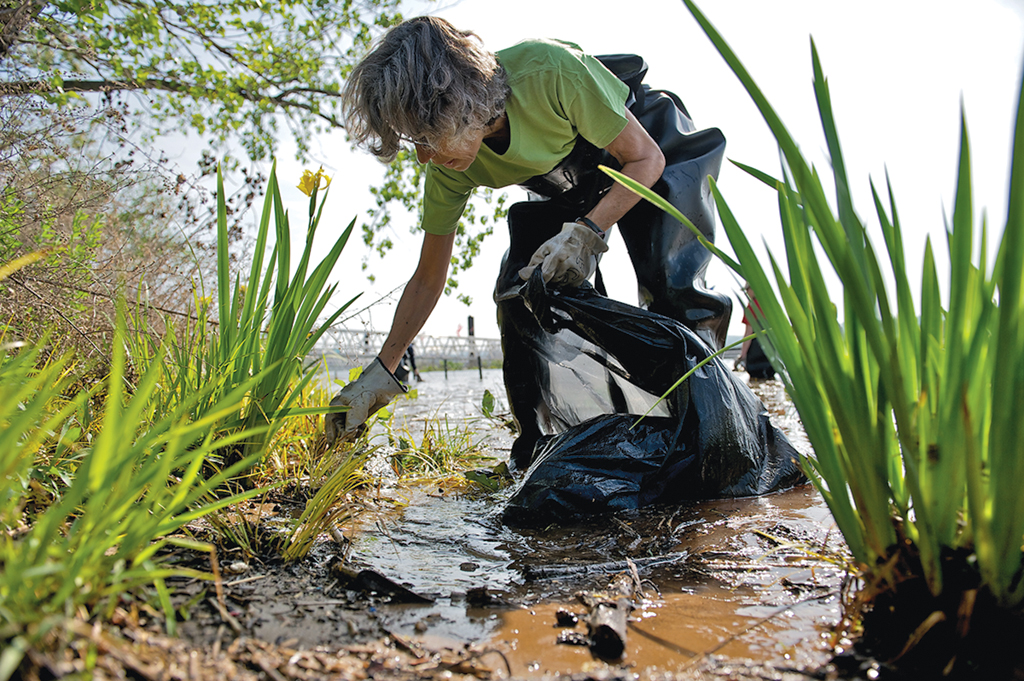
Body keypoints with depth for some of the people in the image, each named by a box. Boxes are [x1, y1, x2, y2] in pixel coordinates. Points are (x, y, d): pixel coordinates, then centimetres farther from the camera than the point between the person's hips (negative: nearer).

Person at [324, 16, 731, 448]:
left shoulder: (550, 71, -39)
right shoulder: (448, 170, -23)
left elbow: (646, 158, -24)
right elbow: (428, 279, -12)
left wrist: (589, 233, -39)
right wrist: (380, 371, -16)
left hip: (643, 141, -4)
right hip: (566, 186, 4)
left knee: (670, 286, -24)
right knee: (519, 292, -11)